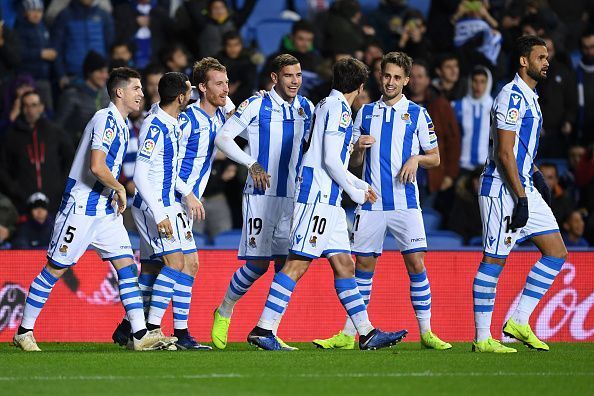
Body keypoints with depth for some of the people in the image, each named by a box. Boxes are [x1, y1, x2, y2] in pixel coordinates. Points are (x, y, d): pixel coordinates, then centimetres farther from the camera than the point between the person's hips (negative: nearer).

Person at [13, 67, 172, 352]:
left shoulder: (120, 124, 14)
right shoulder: (106, 120, -16)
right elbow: (96, 167, -27)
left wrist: (116, 195, 13)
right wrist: (120, 189, -13)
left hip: (105, 210, 9)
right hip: (81, 207, -9)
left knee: (126, 264, -1)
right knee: (55, 268, 0)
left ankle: (140, 335, -5)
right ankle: (24, 332, 9)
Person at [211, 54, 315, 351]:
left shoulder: (306, 108, 10)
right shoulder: (256, 105, -4)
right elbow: (222, 137, -3)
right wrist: (252, 164, -14)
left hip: (294, 197, 5)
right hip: (262, 194, -5)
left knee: (286, 264, -1)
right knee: (258, 263, -9)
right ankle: (224, 313, 14)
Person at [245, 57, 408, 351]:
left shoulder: (329, 105, 20)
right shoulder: (338, 108, -9)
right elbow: (330, 160, -16)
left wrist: (360, 185, 30)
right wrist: (355, 192, -6)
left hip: (328, 199, 10)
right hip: (317, 196, -10)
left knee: (344, 265, 8)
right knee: (297, 264, -11)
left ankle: (367, 333, 8)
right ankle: (263, 329, -12)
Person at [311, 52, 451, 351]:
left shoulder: (417, 113, 5)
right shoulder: (366, 113, 12)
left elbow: (435, 157, 8)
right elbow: (352, 162, 15)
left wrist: (415, 159, -12)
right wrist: (359, 148, -7)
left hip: (405, 202, -2)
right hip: (370, 201, 2)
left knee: (416, 263, -8)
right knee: (363, 264, 4)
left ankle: (426, 332, -3)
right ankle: (349, 334, 9)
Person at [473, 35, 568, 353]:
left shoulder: (529, 97, 17)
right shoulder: (512, 96, -14)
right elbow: (503, 152, -20)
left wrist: (535, 175, 18)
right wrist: (521, 198, -21)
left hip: (524, 188, 10)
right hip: (502, 192, -10)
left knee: (556, 252, 6)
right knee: (494, 260, -5)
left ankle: (518, 322, 8)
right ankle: (482, 338, -1)